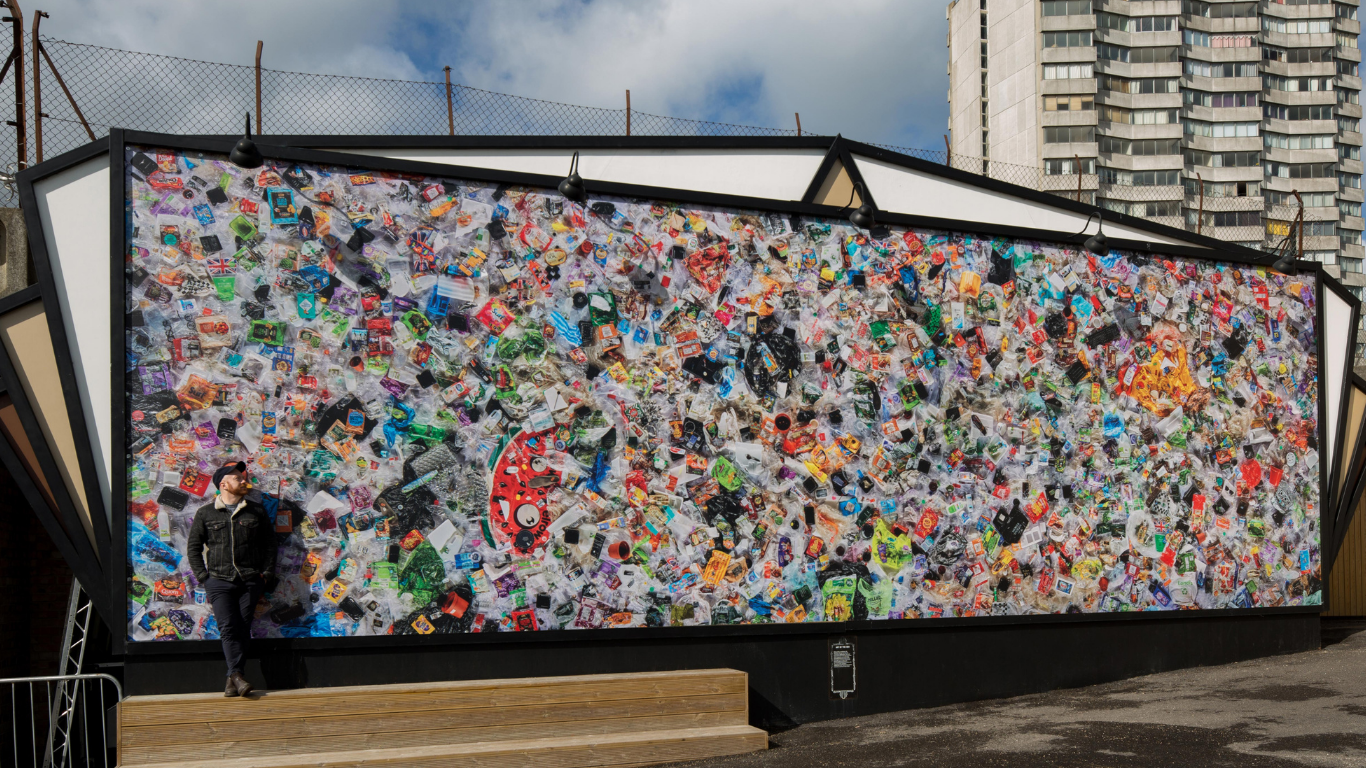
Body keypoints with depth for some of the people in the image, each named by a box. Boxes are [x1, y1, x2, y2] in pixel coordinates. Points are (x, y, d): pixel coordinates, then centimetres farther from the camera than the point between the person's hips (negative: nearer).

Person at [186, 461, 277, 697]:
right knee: (228, 628, -13)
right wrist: (204, 578, 1)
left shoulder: (257, 511, 10)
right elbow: (194, 548, 9)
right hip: (219, 581, -1)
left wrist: (266, 574, 5)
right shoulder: (205, 514, 7)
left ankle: (233, 679, 1)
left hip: (250, 581, 1)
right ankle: (237, 675, -17)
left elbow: (270, 543, 14)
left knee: (242, 629, -2)